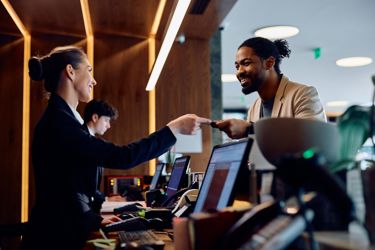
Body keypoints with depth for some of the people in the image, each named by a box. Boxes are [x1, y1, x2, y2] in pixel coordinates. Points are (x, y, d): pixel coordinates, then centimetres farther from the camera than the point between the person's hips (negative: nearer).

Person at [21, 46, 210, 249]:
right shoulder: (58, 122, -20)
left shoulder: (61, 119, 11)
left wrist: (96, 220, 9)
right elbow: (121, 157, -24)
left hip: (64, 231, 9)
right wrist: (174, 128, -19)